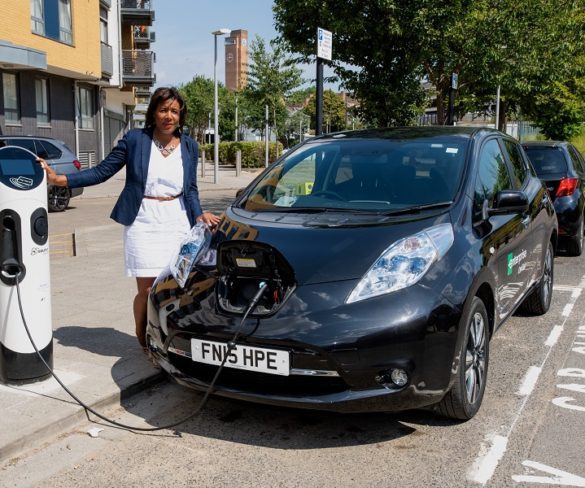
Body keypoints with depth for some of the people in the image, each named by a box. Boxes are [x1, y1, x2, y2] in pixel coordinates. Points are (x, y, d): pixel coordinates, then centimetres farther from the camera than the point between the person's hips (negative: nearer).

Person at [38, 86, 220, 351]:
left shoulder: (189, 146, 8)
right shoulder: (135, 139, -2)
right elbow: (101, 172, 0)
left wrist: (199, 214, -2)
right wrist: (59, 179, -8)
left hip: (177, 223, 3)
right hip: (143, 223, -3)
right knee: (147, 290, -4)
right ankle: (143, 340, 20)